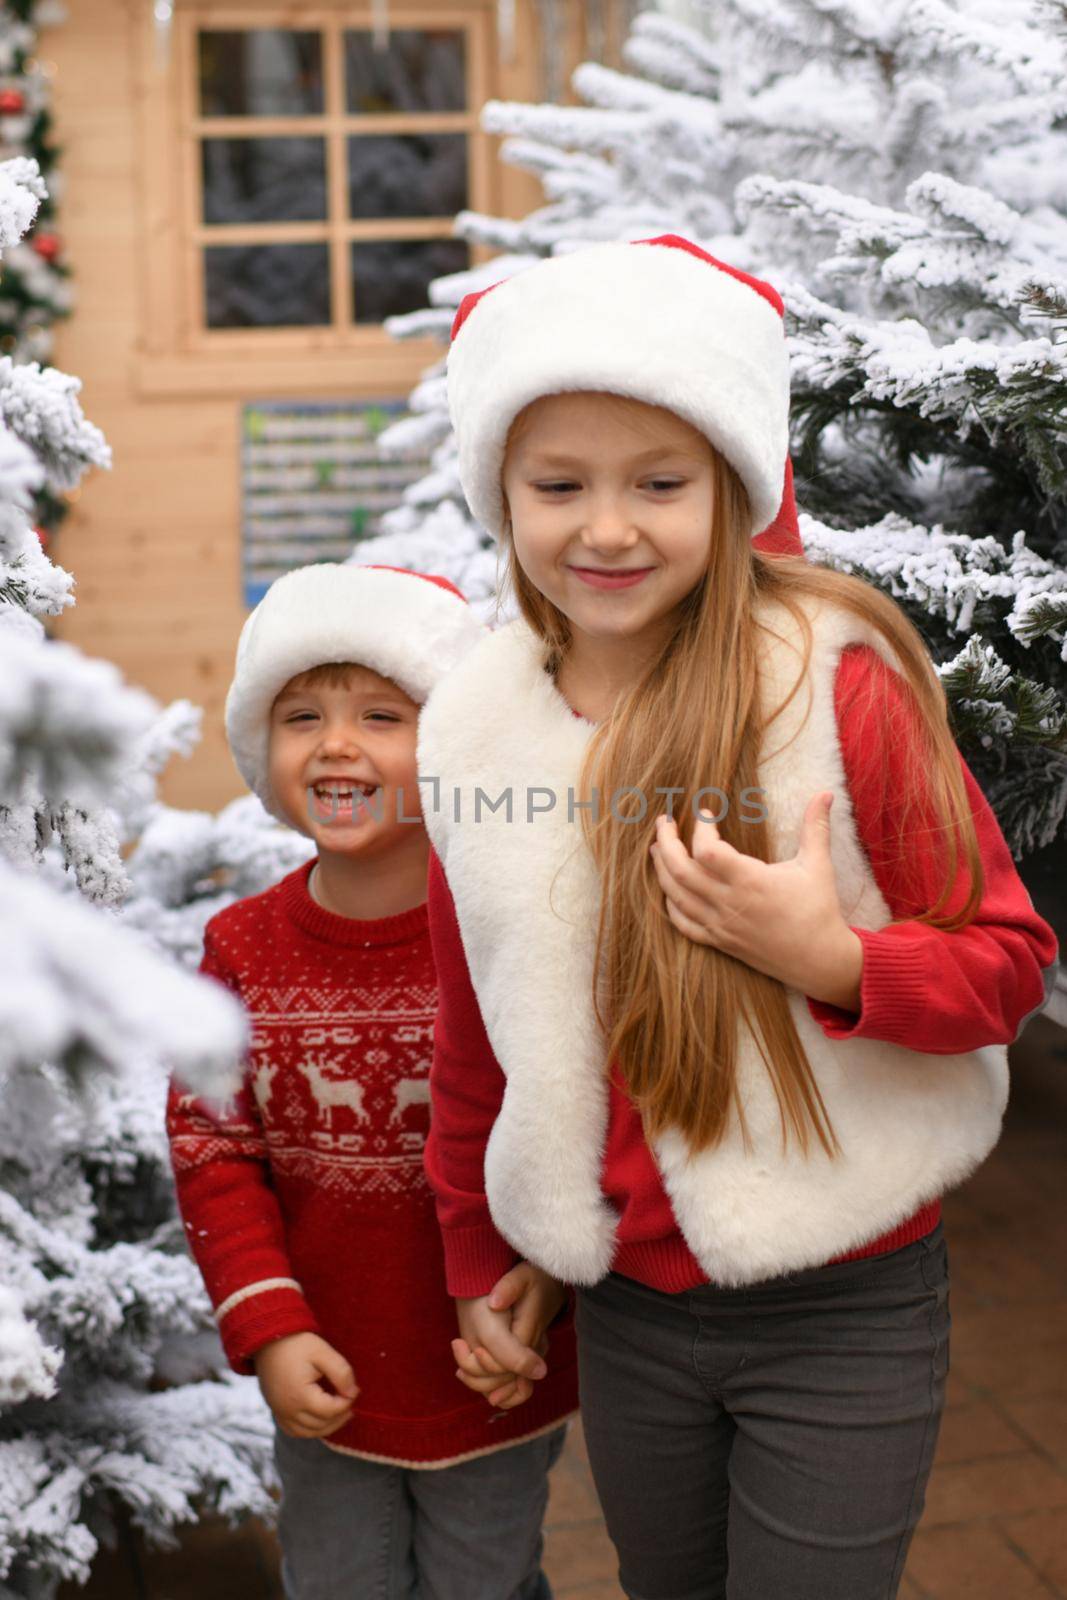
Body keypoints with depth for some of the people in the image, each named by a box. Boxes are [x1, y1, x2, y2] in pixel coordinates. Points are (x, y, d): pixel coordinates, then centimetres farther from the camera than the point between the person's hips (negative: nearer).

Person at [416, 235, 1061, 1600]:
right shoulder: (479, 729, -2)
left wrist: (830, 958, -27)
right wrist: (477, 1267, 16)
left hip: (842, 1314, -4)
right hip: (628, 1312, 5)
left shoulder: (841, 683, -15)